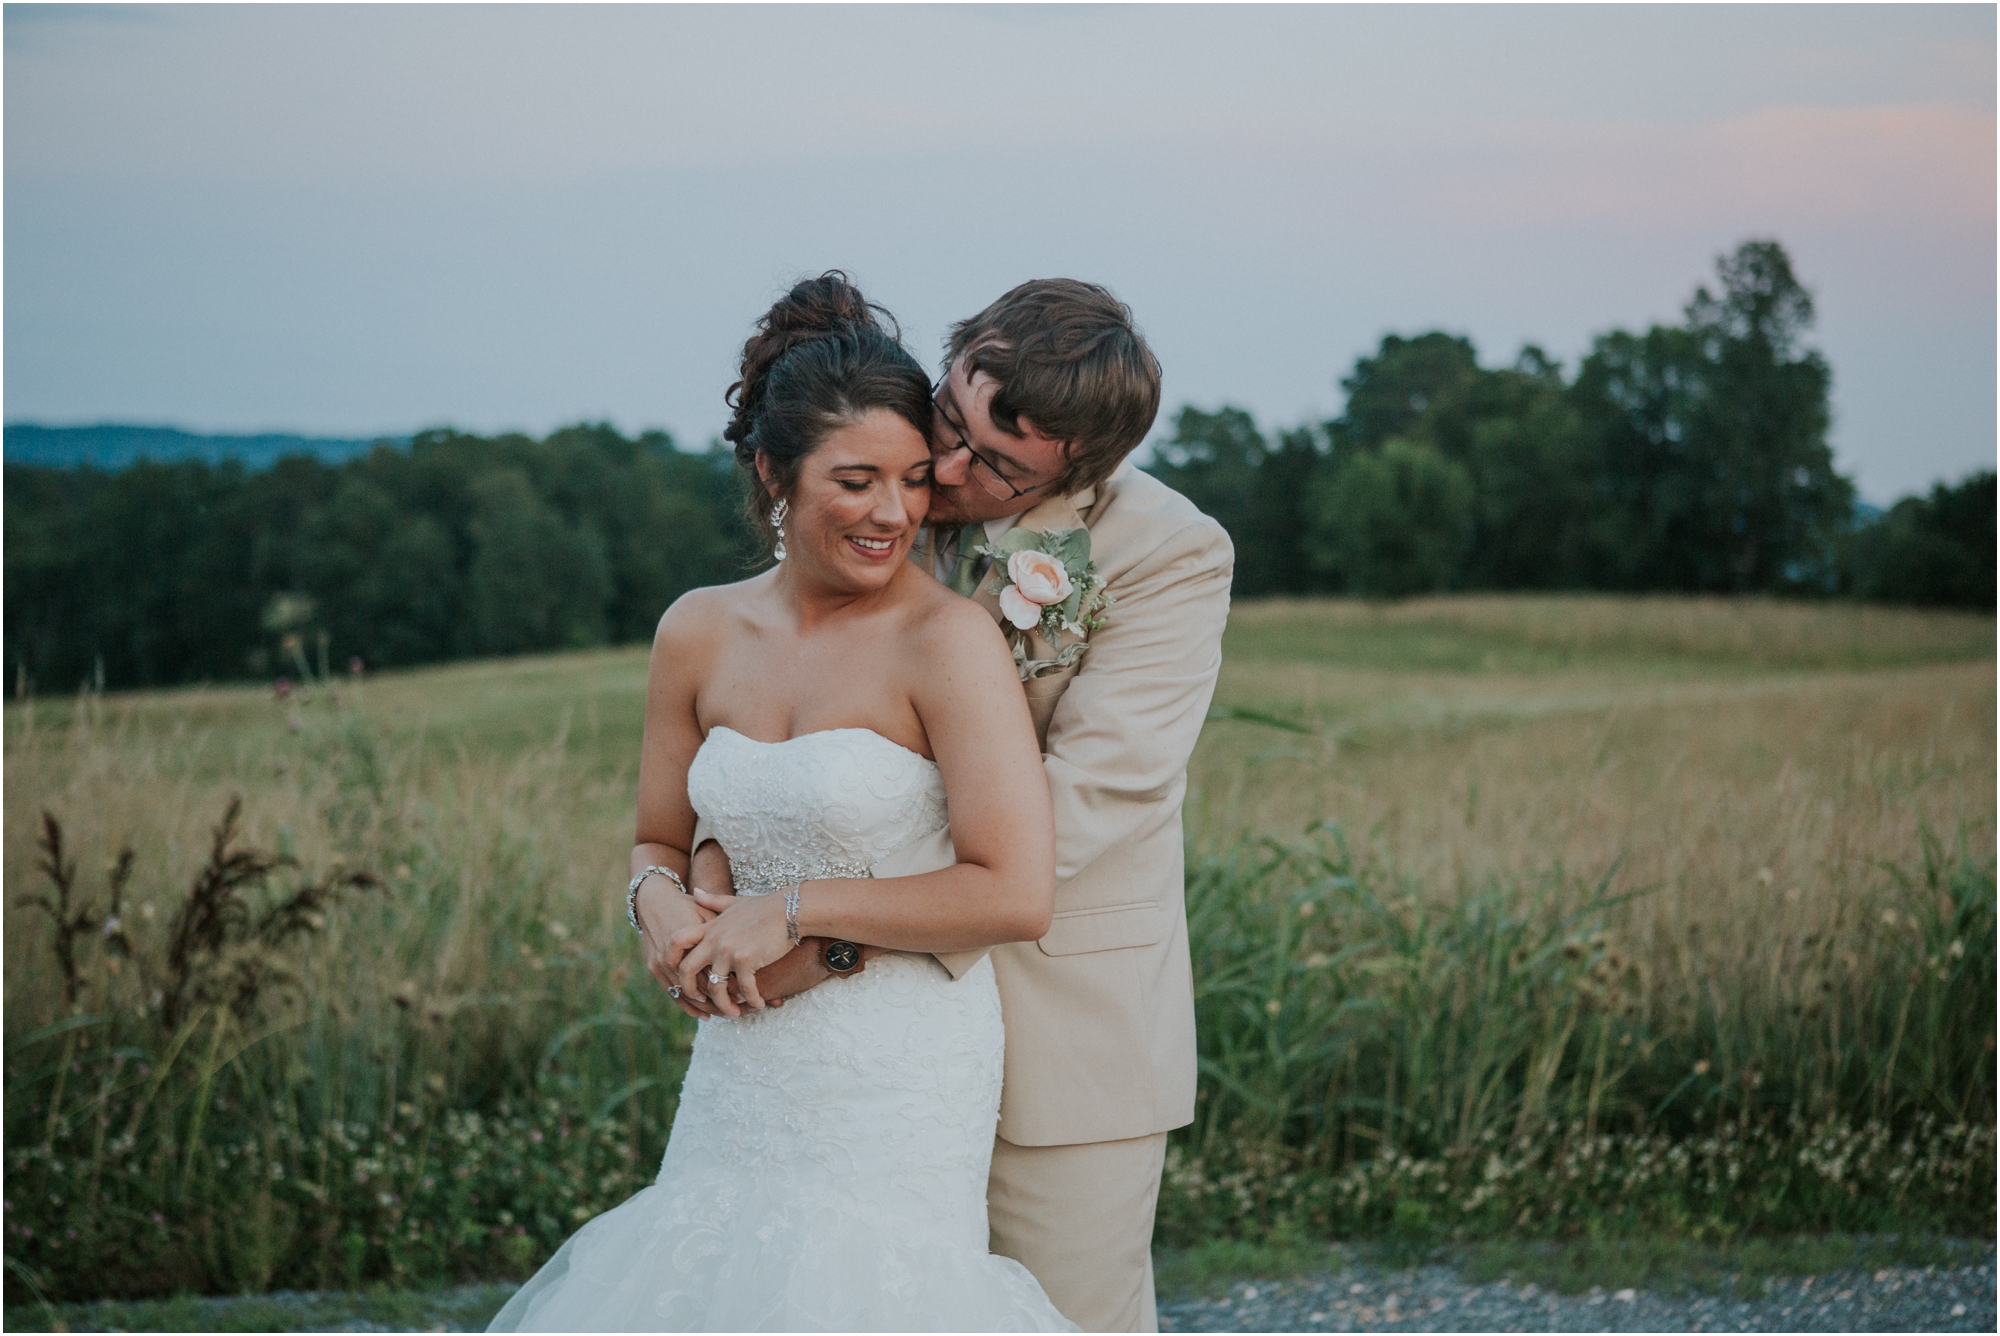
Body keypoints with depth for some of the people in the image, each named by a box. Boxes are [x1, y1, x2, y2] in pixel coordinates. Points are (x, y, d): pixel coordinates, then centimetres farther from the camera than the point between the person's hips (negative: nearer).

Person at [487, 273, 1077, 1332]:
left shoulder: (948, 638, -12)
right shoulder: (700, 633, 4)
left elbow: (1016, 895, -18)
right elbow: (657, 843, 17)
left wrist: (795, 907, -13)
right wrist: (661, 904, -6)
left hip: (894, 1094, -5)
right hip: (739, 1079, 5)